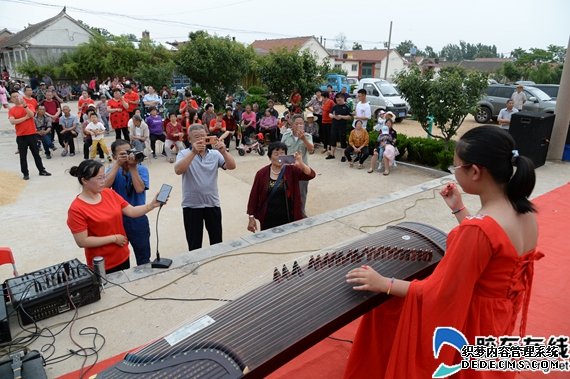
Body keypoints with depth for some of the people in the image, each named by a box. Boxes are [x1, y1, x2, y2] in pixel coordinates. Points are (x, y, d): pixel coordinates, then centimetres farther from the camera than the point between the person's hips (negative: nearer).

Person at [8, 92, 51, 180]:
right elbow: (12, 121, -10)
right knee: (23, 156, 3)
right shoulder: (11, 110, 3)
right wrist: (25, 117, -12)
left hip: (32, 134, 1)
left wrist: (24, 105, -20)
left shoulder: (29, 106, 6)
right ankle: (25, 173, 10)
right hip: (21, 136, -1)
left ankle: (42, 170, 17)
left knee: (36, 153, 10)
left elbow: (31, 115, -13)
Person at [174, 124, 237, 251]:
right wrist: (193, 152, -32)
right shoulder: (184, 154, -4)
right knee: (194, 245, 10)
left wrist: (223, 152, -29)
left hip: (212, 204, 2)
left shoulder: (215, 154, 2)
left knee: (217, 242, 15)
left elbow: (231, 166, -12)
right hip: (191, 205, -2)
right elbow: (178, 170, -24)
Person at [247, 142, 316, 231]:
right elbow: (254, 196, 1)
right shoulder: (262, 173, -2)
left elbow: (311, 175, -16)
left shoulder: (292, 170, -3)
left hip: (289, 219, 0)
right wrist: (251, 217, 1)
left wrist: (301, 165, -35)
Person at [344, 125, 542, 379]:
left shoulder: (478, 228, -34)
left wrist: (383, 283, -17)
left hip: (467, 324, -8)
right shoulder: (524, 211, -6)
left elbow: (438, 294, -26)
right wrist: (458, 209, 9)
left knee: (384, 309, 11)